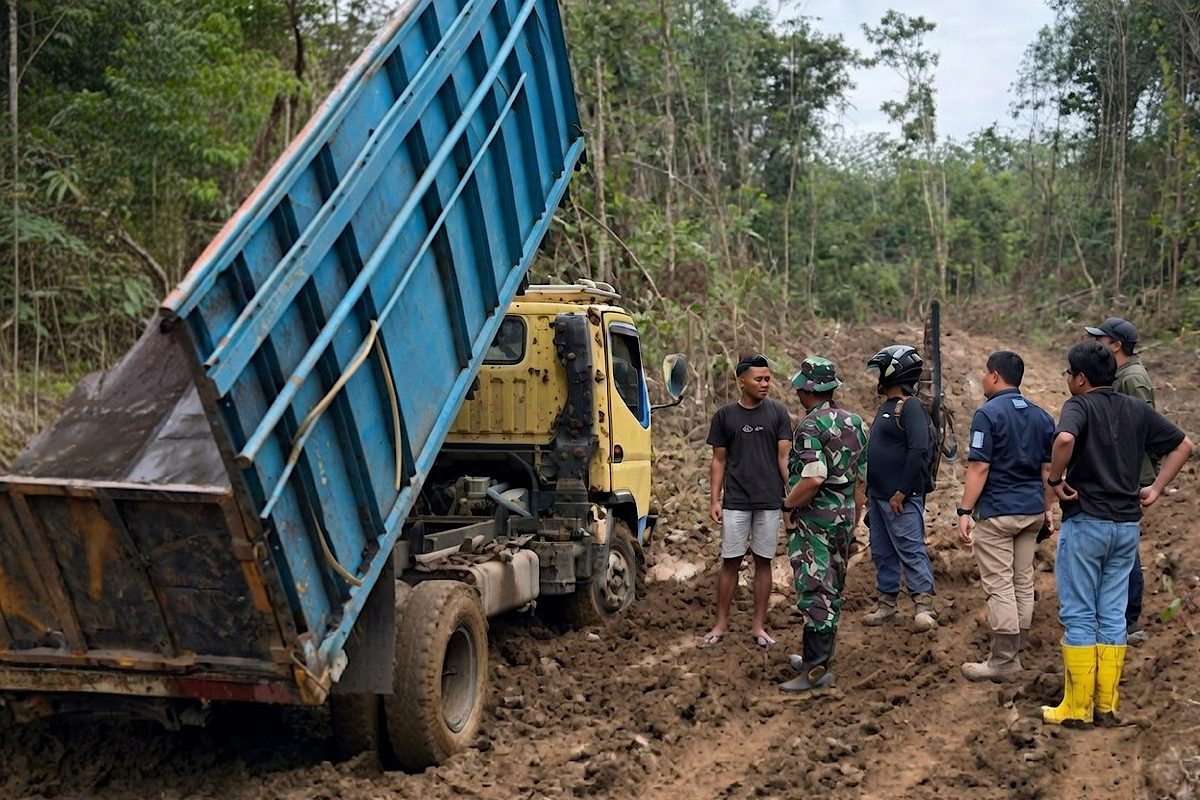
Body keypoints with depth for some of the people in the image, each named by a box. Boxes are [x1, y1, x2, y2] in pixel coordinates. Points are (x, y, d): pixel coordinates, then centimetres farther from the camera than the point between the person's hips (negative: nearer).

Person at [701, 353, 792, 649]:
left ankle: (759, 626, 15)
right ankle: (721, 624, 13)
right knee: (730, 562, 4)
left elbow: (784, 457, -1)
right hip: (735, 502, 0)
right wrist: (715, 499, -1)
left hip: (770, 502, 0)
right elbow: (719, 460, 5)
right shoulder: (725, 415, 1)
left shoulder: (778, 413, 1)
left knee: (763, 561, 7)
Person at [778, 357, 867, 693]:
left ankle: (816, 670, -5)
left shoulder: (811, 426, -17)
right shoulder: (853, 422, 8)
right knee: (832, 589, 15)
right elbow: (860, 475, 13)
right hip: (844, 515, 8)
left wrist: (788, 505, -14)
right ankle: (816, 656, 28)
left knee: (815, 592, -6)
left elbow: (813, 478, -29)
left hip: (814, 518, -8)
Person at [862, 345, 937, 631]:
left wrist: (901, 492, -22)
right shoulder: (885, 407, 16)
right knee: (882, 552, 14)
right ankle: (886, 604, 22)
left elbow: (918, 449, -22)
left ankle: (923, 605, -1)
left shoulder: (909, 407, -13)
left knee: (910, 550, -7)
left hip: (901, 498, -10)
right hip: (878, 495, 10)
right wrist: (869, 491, 19)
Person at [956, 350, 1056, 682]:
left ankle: (1003, 662, -2)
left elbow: (979, 468, -16)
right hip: (1032, 511, 7)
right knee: (1023, 584, 12)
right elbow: (1048, 469, 12)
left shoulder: (988, 414, -11)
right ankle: (1014, 653, 20)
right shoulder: (1041, 416, 10)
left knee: (999, 587, -4)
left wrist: (964, 511, -14)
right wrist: (1048, 508, 20)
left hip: (997, 512, -7)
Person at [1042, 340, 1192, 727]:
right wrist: (1156, 488, 12)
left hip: (1085, 523, -6)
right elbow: (1183, 445, 15)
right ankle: (1107, 706, 14)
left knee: (1078, 616, 1)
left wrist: (1055, 479, -16)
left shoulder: (1079, 405, -10)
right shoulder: (1137, 409, 9)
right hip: (1127, 525, 6)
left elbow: (1065, 438, -32)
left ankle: (1077, 707, 4)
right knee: (1112, 616, 11)